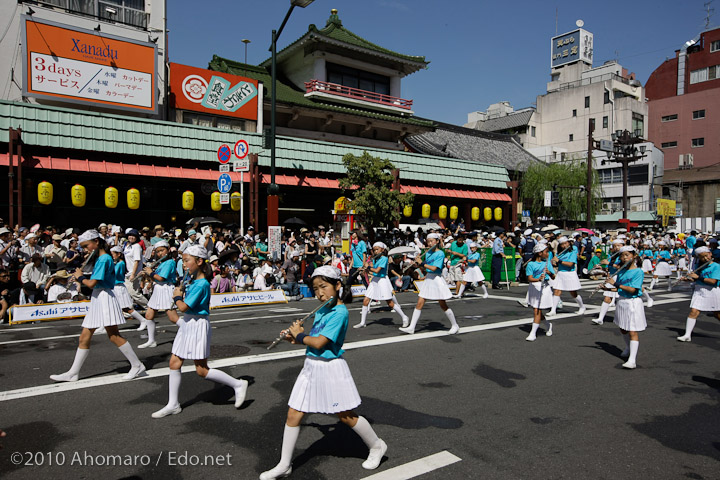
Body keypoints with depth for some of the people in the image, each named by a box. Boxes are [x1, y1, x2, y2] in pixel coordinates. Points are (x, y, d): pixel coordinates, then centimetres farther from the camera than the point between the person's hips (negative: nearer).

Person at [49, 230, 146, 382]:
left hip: (104, 298, -10)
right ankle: (73, 373, 17)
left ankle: (137, 366, 0)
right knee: (84, 337, 10)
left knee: (114, 336, -7)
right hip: (96, 299, 10)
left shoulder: (104, 259, -15)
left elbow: (91, 283, -18)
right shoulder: (100, 258, 16)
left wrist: (80, 277, -1)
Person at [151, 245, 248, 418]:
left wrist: (177, 296, -4)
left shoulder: (201, 284, -21)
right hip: (187, 324, 10)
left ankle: (238, 385, 10)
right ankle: (173, 405, 22)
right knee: (174, 363, 11)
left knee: (202, 370, -2)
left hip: (198, 325, -9)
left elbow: (183, 307, -22)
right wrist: (180, 292, 1)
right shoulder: (193, 280, 8)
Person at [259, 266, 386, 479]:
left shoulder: (340, 313, -19)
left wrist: (299, 335, -8)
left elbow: (319, 343, -23)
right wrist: (295, 338, 0)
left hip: (330, 368, -8)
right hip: (311, 367, 8)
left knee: (346, 416, 7)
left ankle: (377, 446, 31)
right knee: (293, 414, 8)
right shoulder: (321, 311, 8)